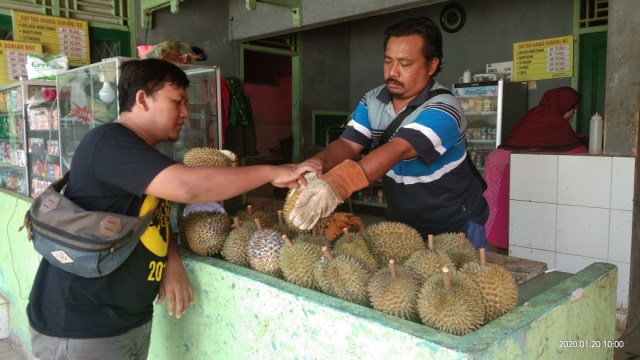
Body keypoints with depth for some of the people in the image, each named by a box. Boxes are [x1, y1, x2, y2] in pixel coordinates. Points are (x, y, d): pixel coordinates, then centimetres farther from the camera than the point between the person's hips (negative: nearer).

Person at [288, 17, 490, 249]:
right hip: (402, 224, 5)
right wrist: (317, 165, -38)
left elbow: (397, 150, -40)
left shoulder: (443, 109, -25)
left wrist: (338, 183, -54)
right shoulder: (371, 101, -5)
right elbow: (348, 144, -14)